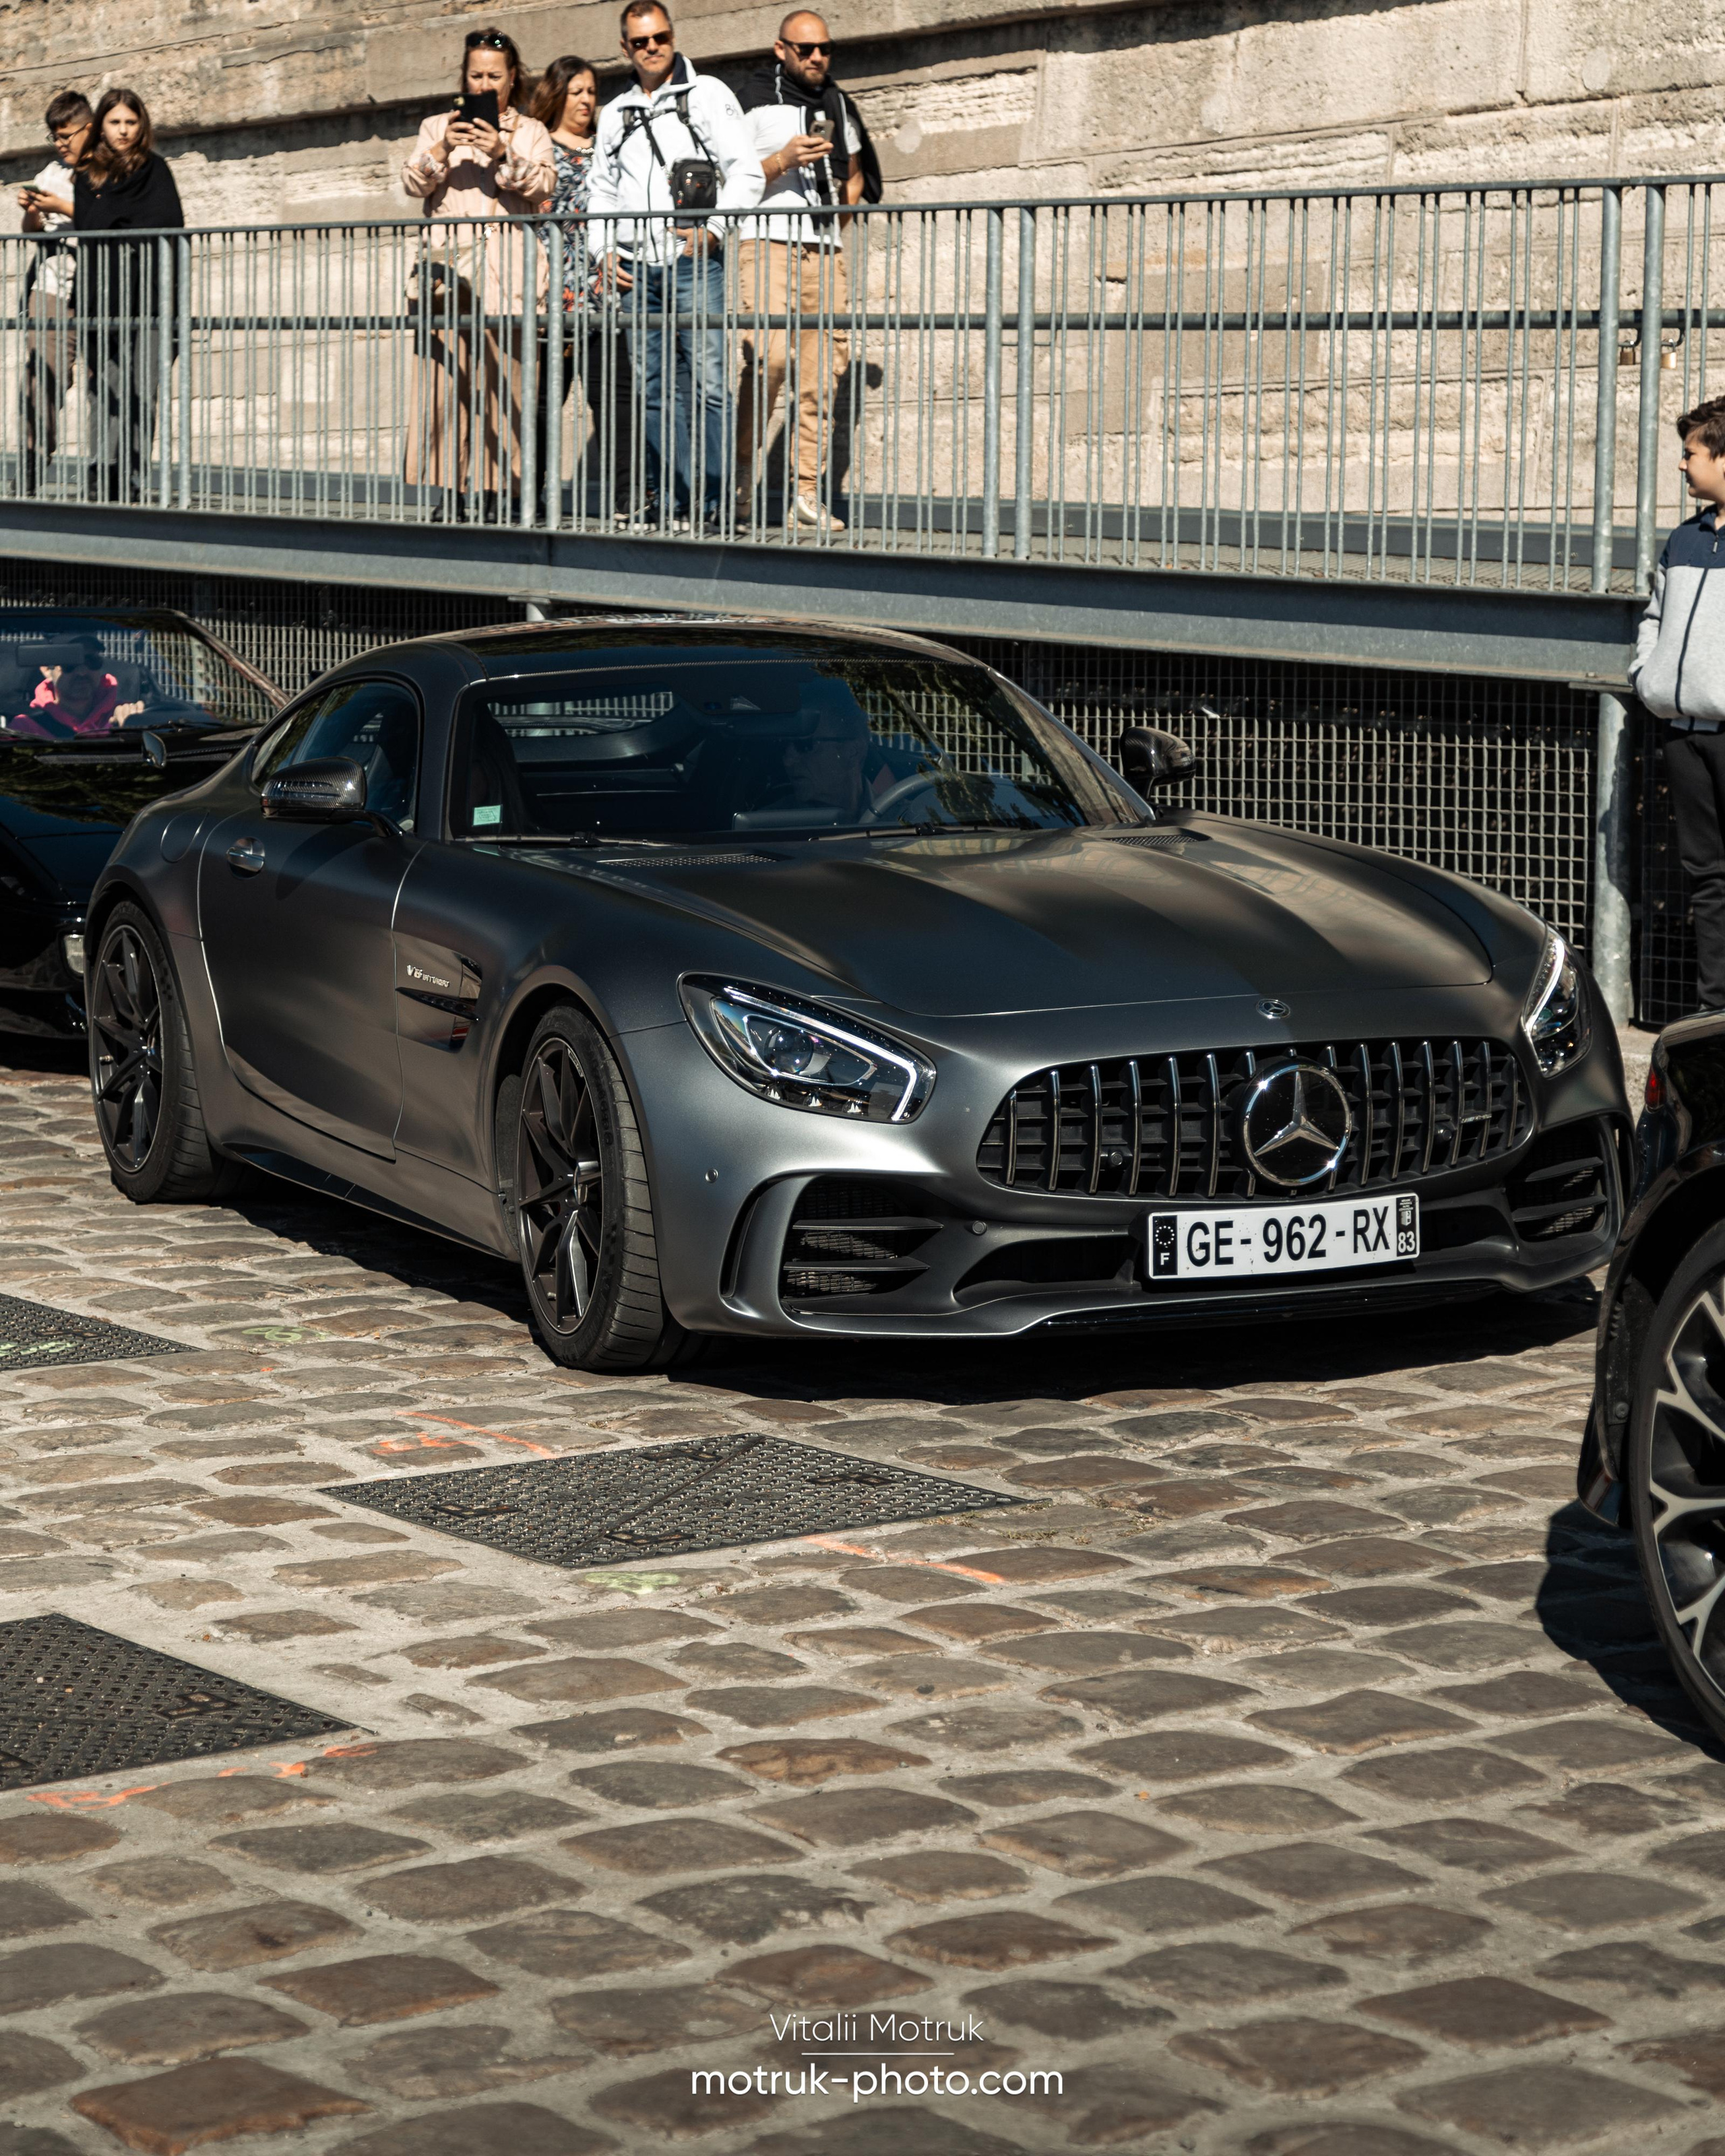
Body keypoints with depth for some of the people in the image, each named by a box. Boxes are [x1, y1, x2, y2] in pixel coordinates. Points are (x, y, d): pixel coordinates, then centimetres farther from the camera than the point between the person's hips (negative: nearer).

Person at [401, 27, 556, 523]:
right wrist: (442, 149, -10)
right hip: (446, 265, 1)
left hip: (504, 271, -1)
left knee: (499, 383, -8)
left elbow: (543, 184, 0)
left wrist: (503, 155, -15)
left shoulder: (530, 131, 17)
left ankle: (493, 492, -9)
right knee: (445, 380, -7)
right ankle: (451, 491, -8)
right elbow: (413, 184, 7)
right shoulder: (437, 126, 20)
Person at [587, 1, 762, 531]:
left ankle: (711, 502, -11)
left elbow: (746, 172, -1)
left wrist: (714, 229, -16)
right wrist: (604, 251, 9)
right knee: (654, 388, 4)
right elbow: (601, 191, 25)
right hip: (636, 269, 5)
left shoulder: (707, 94, 5)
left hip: (695, 263, -5)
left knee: (708, 382, -12)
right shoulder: (615, 114, 19)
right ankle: (670, 497, 10)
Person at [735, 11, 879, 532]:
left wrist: (835, 223, 15)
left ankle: (807, 490, 2)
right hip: (767, 241, -5)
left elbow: (855, 175, 31)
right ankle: (741, 469, -7)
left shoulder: (838, 105, 19)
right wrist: (783, 161, -14)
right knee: (769, 356, -21)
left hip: (824, 249, 5)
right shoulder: (756, 100, 4)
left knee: (825, 367, -2)